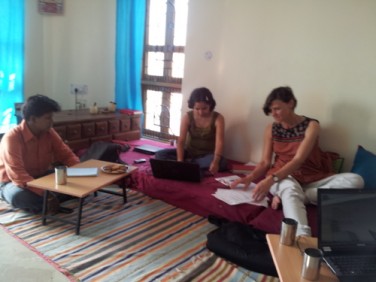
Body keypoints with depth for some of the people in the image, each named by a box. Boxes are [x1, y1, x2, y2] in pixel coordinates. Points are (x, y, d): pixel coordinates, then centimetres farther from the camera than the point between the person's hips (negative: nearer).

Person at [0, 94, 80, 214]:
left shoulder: (49, 133, -8)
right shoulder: (12, 138, -27)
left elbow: (67, 155, 0)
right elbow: (18, 176, -34)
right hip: (13, 182, -5)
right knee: (20, 197, -41)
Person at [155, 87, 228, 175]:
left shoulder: (218, 118, -14)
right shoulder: (187, 117, -10)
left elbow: (219, 142, -25)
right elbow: (181, 141, -15)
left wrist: (215, 162, -43)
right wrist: (180, 161, -31)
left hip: (207, 155, -1)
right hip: (189, 152, 2)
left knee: (222, 163, -37)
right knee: (160, 154, -18)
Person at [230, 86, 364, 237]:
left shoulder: (311, 125, -8)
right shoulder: (271, 129, 4)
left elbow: (298, 160, -21)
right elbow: (265, 162, 4)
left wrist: (271, 179, -35)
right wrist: (250, 177, -19)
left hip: (310, 180, 0)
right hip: (282, 177, 0)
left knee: (355, 180, -26)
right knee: (290, 187, -39)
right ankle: (302, 236, -63)